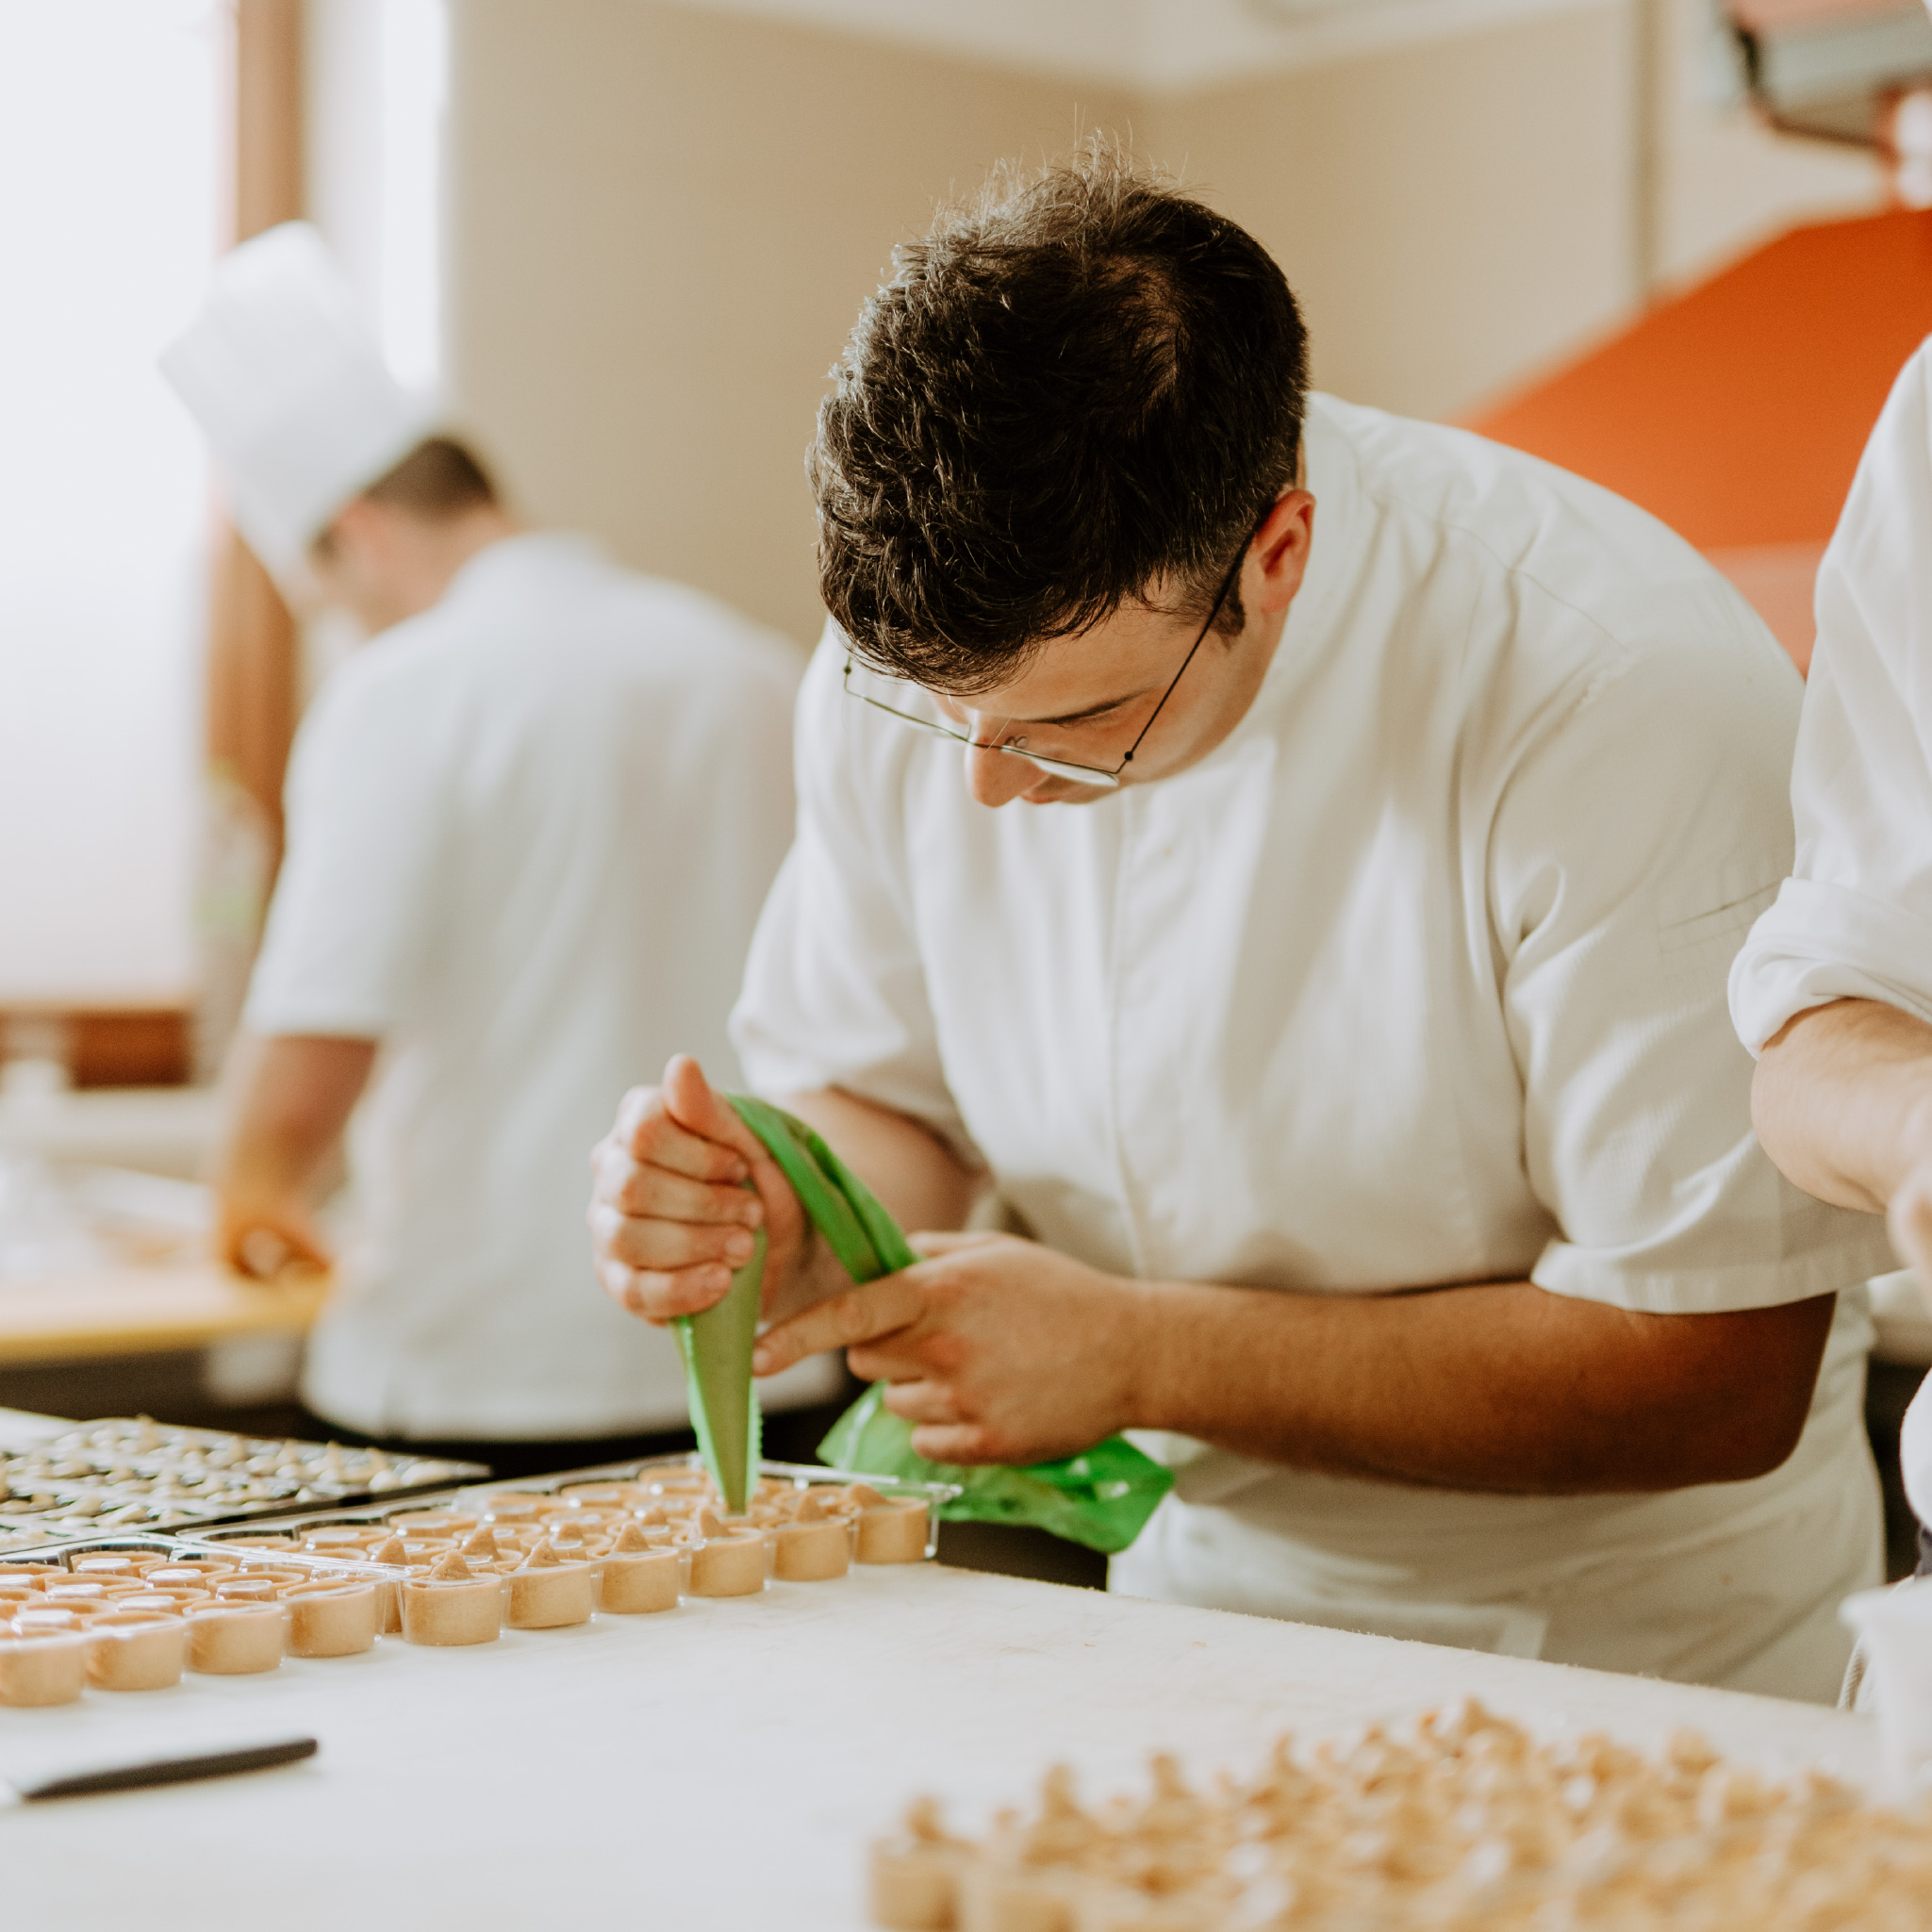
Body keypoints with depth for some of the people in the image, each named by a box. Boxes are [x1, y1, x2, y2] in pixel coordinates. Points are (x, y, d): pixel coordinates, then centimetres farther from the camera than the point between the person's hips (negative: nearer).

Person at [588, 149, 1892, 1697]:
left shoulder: (1625, 694, -25)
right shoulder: (906, 654, -8)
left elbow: (1721, 1374, -22)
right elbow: (886, 1103, 8)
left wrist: (1137, 1353, -22)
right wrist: (777, 1222, -16)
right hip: (1187, 1599, 5)